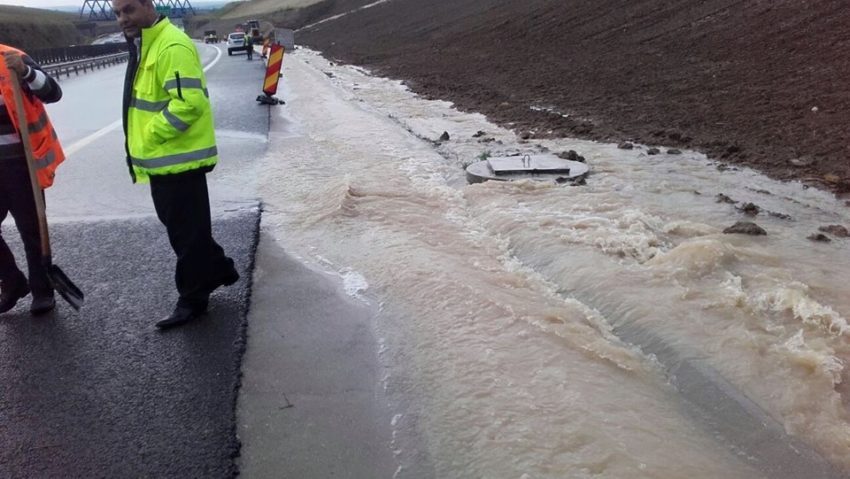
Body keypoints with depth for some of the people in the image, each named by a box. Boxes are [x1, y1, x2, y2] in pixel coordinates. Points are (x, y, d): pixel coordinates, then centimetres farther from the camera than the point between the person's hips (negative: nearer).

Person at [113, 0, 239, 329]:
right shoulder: (141, 44, 15)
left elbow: (187, 102, -28)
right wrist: (142, 143, 13)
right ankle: (217, 269, 37)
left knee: (187, 231, 1)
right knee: (177, 225, 21)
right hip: (162, 158, 11)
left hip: (178, 158, -11)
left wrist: (149, 138, -20)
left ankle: (192, 298, 14)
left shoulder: (172, 46, -19)